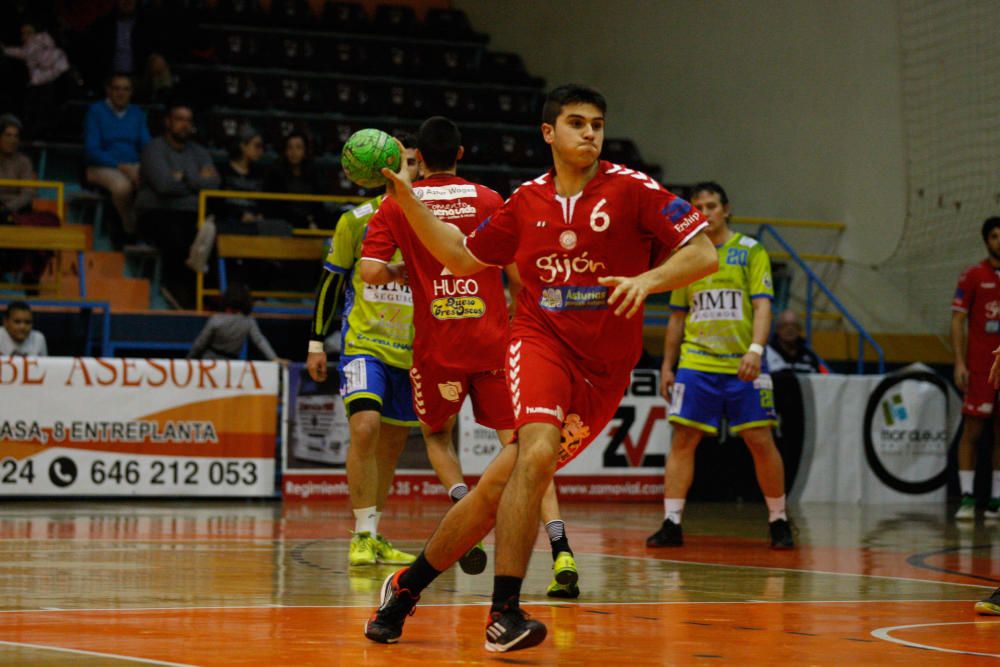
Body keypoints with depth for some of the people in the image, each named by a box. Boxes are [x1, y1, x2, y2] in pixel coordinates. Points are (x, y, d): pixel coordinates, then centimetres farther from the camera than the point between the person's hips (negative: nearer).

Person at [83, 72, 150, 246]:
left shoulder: (137, 114, 17)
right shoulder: (96, 111, 2)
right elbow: (91, 151, -6)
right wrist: (121, 166, -17)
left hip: (132, 166, 3)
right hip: (102, 167, -3)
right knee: (122, 185, -39)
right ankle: (130, 229, -16)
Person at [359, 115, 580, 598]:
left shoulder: (397, 205, 3)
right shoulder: (490, 201, 6)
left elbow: (370, 271, -9)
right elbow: (519, 273, 4)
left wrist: (401, 274, 13)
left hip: (436, 344, -1)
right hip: (493, 340, 1)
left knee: (436, 435, 23)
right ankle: (560, 551, -16)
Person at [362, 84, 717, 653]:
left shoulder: (632, 190, -3)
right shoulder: (527, 202, 6)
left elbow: (704, 254, -8)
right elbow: (462, 257, 19)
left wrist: (648, 279, -25)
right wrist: (407, 199, 10)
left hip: (605, 366, 0)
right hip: (541, 340, 0)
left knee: (500, 484, -2)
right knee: (537, 454, -28)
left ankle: (408, 585, 17)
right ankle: (504, 613, -23)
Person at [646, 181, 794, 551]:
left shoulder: (750, 251, 2)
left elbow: (762, 305, -6)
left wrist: (755, 349, -21)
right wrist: (667, 365, 14)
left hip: (742, 366, -2)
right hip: (695, 364, 2)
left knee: (761, 441, -2)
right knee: (682, 440, -5)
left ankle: (779, 521, 11)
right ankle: (671, 523, -3)